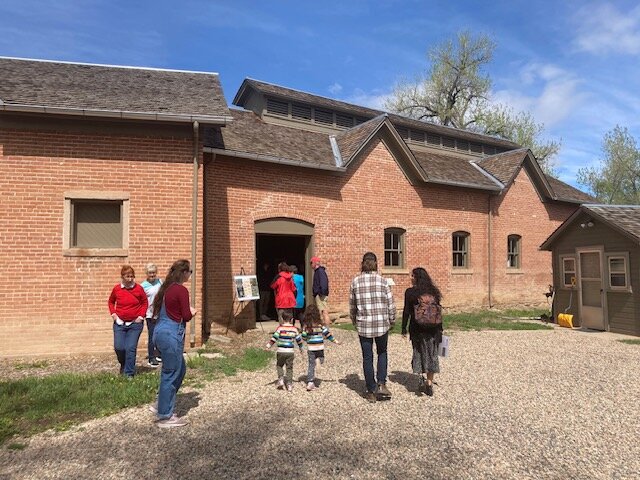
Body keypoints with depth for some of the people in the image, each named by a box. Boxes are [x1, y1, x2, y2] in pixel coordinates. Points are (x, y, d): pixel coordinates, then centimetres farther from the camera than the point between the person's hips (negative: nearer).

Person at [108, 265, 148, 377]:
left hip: (135, 323, -2)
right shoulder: (116, 288, -2)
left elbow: (145, 302, 6)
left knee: (131, 348, -4)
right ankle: (123, 364, 31)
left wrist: (141, 316, -4)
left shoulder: (138, 288, -6)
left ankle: (129, 373, 6)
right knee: (119, 347, 0)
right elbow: (111, 301, 16)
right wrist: (113, 313, 2)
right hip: (119, 323, 2)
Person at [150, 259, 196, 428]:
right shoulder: (181, 290, -15)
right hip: (171, 334, -10)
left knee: (180, 369, 21)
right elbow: (186, 316, -13)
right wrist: (193, 312, 7)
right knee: (171, 374, 1)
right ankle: (165, 417, 11)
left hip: (161, 332, 10)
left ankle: (161, 405, 29)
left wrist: (186, 311, 13)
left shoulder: (167, 288, 12)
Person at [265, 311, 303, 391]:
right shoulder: (294, 328, 4)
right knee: (289, 368, 11)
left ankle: (281, 379, 5)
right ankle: (289, 385, 10)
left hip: (281, 351, -2)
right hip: (290, 352, 2)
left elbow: (274, 337, -11)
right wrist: (301, 348, 25)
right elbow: (299, 339, 11)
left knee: (279, 366, 20)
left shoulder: (280, 328, -6)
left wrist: (268, 345, -5)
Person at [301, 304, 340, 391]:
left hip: (310, 348, 2)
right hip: (319, 348, -2)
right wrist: (335, 341, 7)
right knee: (321, 363, 13)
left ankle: (310, 382, 9)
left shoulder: (306, 326, -5)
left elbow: (304, 337, 0)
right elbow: (327, 334, -4)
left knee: (311, 365, 11)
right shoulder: (320, 324, -9)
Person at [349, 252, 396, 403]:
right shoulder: (382, 280, -5)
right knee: (382, 353, 21)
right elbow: (390, 303, -2)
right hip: (382, 323, 0)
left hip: (363, 325, 1)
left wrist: (354, 321, 20)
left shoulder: (356, 281, -1)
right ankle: (381, 384, 7)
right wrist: (392, 320, 12)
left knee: (367, 357, 11)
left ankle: (371, 391, 17)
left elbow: (352, 305, 6)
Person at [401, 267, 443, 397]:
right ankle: (429, 384, 15)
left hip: (417, 329, -3)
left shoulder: (410, 292, -6)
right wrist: (440, 329, 13)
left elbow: (406, 311, -6)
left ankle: (423, 376, -7)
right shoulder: (433, 291, 5)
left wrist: (404, 329, 1)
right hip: (433, 329, 3)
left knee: (420, 353, 9)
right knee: (432, 354, 10)